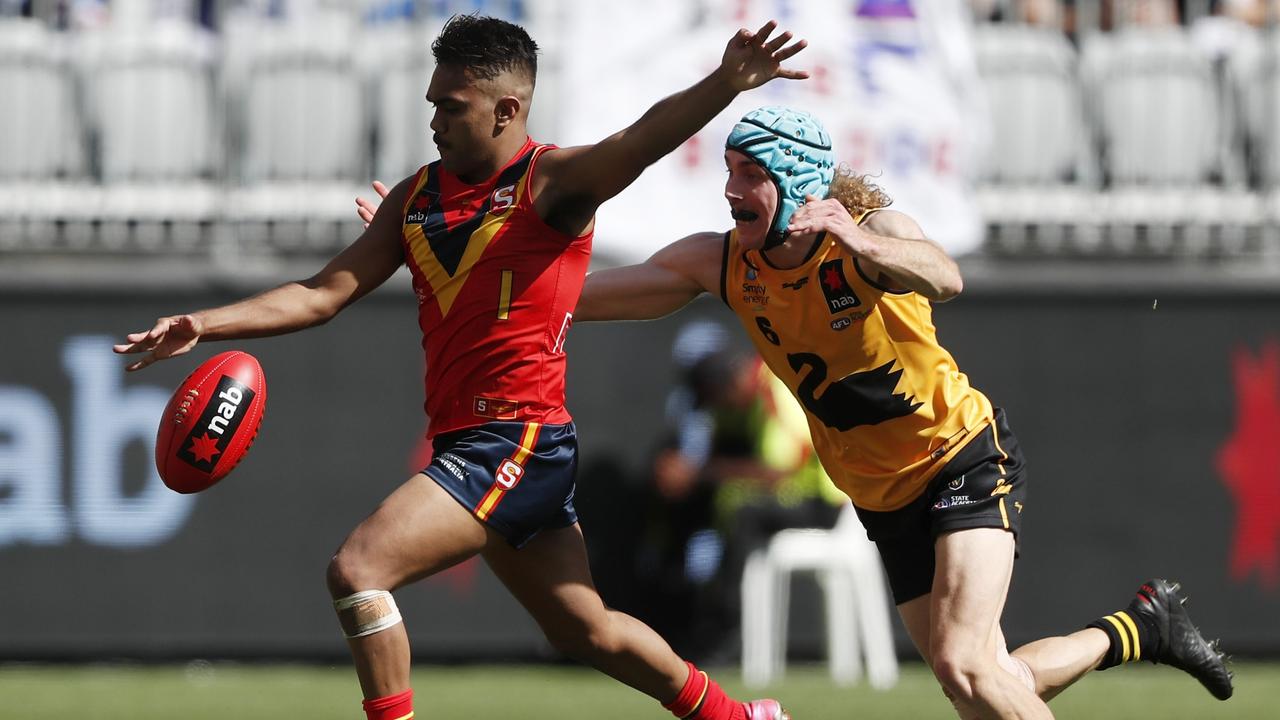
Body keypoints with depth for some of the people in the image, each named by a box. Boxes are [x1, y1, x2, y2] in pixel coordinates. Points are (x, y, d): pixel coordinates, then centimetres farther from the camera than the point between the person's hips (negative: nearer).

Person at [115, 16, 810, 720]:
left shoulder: (551, 182, -9)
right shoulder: (414, 197, 12)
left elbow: (640, 141, -28)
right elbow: (323, 293, 12)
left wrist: (724, 84, -47)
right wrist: (205, 324, 1)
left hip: (521, 443, -8)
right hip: (463, 443, 8)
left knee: (357, 569, -21)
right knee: (586, 630, 20)